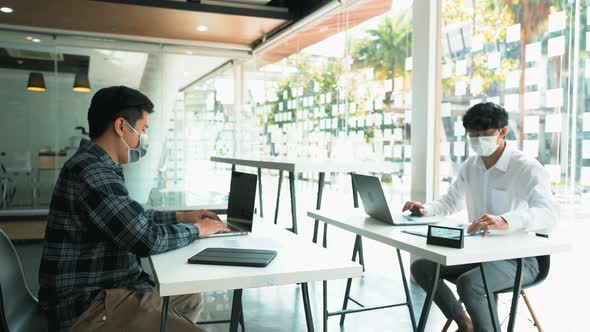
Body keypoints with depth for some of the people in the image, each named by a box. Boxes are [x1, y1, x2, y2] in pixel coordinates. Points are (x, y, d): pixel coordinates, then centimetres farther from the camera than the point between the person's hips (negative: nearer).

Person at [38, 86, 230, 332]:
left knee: (190, 300, 21)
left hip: (105, 288, 11)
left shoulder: (99, 167, 12)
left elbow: (133, 219, 24)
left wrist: (182, 217, 14)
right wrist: (198, 229, -9)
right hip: (90, 306, -11)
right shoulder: (91, 172, -23)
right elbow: (146, 238, -26)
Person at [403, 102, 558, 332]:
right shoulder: (470, 167, 5)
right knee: (421, 267, -5)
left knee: (468, 283, -33)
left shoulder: (527, 168, -16)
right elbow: (451, 202, 19)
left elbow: (549, 212, -33)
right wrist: (426, 209, -5)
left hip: (519, 258, -7)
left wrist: (505, 221, -54)